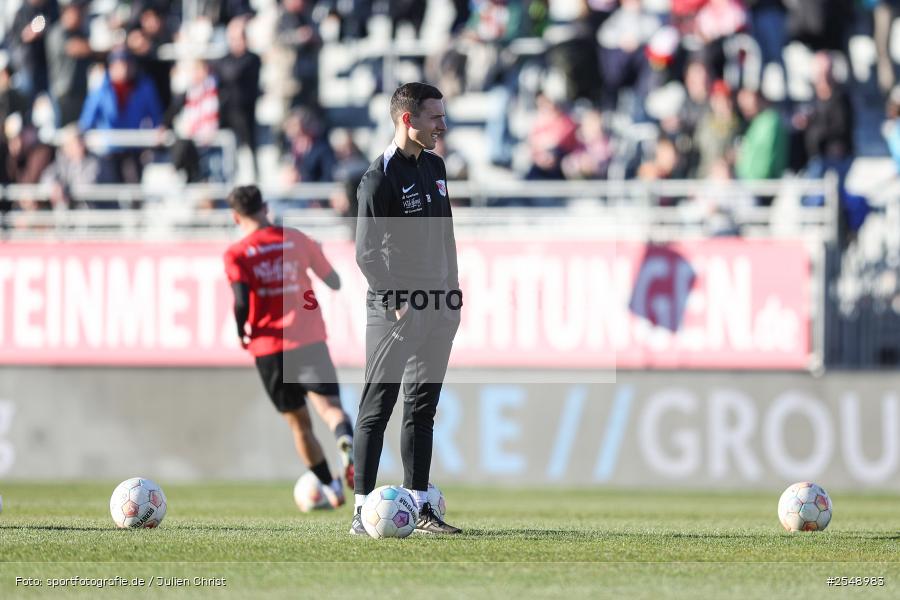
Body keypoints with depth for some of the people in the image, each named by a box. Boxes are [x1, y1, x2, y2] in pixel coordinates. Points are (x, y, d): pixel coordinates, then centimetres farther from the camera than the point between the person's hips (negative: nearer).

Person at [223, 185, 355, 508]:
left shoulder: (236, 254, -1)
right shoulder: (297, 240, 7)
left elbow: (242, 301, -17)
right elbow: (334, 282, 14)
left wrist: (242, 333, 1)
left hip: (267, 348, 0)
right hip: (309, 341, 0)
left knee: (298, 421, 15)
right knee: (328, 405, -12)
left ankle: (330, 487, 21)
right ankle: (347, 442, -45)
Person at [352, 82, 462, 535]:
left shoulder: (434, 166, 13)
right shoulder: (380, 177, -12)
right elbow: (367, 252, -14)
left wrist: (453, 291, 16)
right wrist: (395, 303, -21)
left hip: (438, 305, 8)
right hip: (395, 305, -8)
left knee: (423, 408, 10)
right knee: (378, 406, -5)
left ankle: (419, 506, 15)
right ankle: (362, 510, -5)